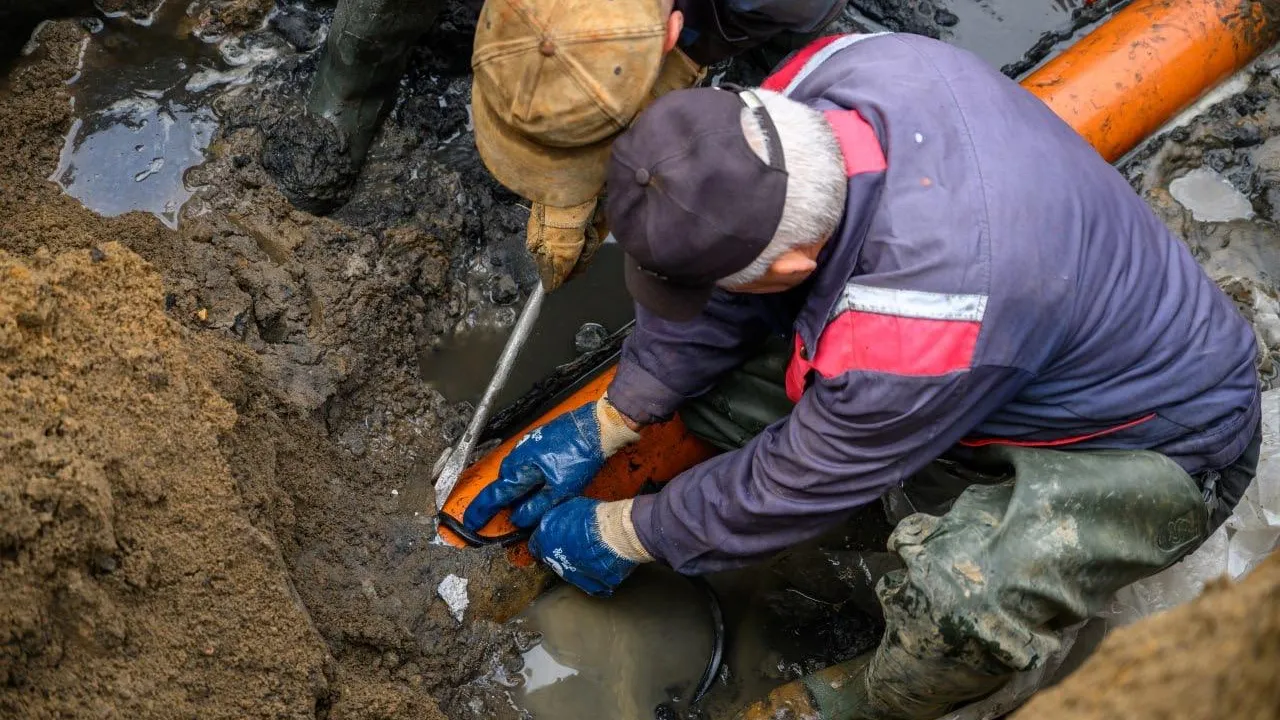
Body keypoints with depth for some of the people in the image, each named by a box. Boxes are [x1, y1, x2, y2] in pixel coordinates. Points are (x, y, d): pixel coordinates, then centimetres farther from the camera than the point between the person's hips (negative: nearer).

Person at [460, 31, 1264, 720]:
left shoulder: (918, 325, -44)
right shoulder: (832, 72, -24)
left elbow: (796, 483, -24)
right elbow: (719, 292, -7)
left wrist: (624, 535, -7)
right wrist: (604, 426, 0)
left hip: (1158, 439, -6)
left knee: (963, 605, -36)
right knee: (710, 377, -8)